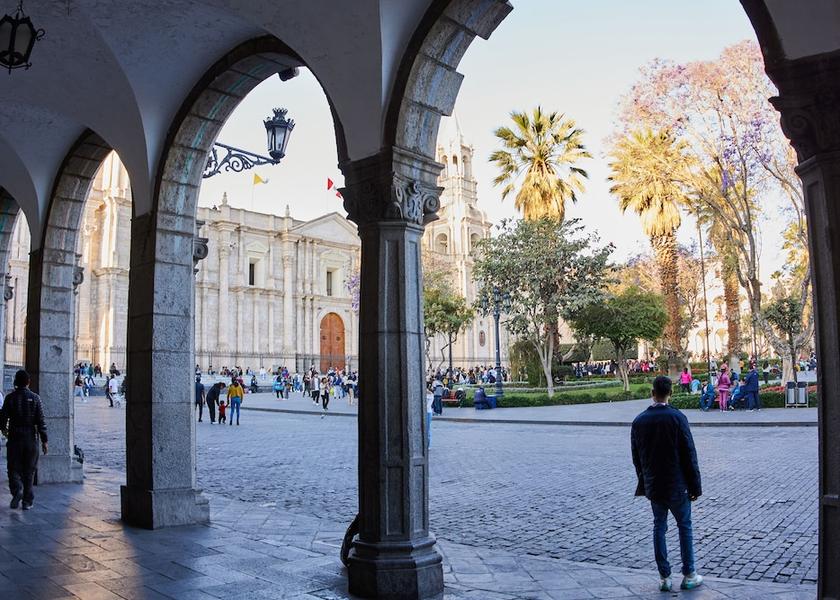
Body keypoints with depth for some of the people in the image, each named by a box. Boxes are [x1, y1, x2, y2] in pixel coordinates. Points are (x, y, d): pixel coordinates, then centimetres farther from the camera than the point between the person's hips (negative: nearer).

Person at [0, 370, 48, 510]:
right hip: (31, 438, 1)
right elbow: (41, 421, -5)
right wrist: (44, 440, -1)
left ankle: (17, 490, -15)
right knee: (29, 470, 9)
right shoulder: (34, 398, -3)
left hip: (14, 438, -1)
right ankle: (27, 501, 12)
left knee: (14, 468, 10)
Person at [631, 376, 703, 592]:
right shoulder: (677, 418, -14)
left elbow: (636, 457, 6)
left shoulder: (639, 421, -1)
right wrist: (695, 486, -4)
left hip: (653, 485, 3)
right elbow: (689, 454, -11)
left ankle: (664, 578, 15)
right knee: (684, 527, 11)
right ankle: (689, 576, 17)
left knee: (659, 527, 11)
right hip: (677, 485, -3)